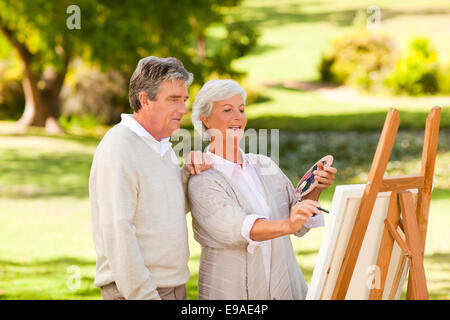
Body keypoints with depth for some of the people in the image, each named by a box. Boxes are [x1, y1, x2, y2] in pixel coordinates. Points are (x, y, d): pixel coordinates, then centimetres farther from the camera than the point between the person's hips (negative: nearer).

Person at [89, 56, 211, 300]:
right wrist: (145, 296, -22)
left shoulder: (162, 144, 12)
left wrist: (189, 172, 2)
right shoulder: (117, 150, -16)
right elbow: (117, 232, -21)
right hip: (135, 290, -8)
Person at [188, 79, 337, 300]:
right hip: (231, 292, -5)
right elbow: (234, 228, -27)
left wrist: (314, 191, -8)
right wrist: (287, 225, -42)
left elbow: (301, 227, 10)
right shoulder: (201, 180, -11)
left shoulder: (265, 166, 7)